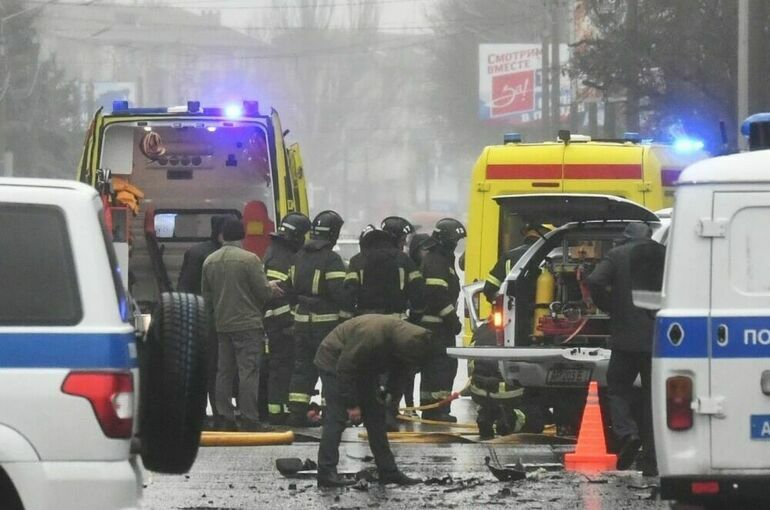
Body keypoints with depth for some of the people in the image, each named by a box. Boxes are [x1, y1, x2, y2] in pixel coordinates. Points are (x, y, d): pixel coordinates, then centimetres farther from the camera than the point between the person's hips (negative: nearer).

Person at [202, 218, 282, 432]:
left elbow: (206, 296, 13)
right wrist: (272, 291, 9)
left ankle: (226, 418, 11)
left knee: (224, 372, 11)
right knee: (248, 371, -4)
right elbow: (263, 291, -12)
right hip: (248, 324, -6)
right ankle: (249, 420, -7)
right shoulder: (249, 259, -13)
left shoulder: (209, 261, 6)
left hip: (222, 324, 6)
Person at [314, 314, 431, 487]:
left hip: (362, 368, 8)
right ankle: (326, 472, -18)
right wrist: (352, 405, -24)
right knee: (336, 418, -17)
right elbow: (345, 369, -31)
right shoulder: (370, 336, -39)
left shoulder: (406, 336, -14)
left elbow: (398, 372, 4)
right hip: (333, 363, -8)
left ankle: (388, 471, 11)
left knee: (376, 415, 7)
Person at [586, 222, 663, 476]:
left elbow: (595, 282, -15)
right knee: (653, 397, 7)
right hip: (659, 338, 2)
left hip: (626, 336, -2)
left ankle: (627, 434, -15)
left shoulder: (617, 255, -1)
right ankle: (651, 461, 4)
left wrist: (609, 307, -1)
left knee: (617, 388, 12)